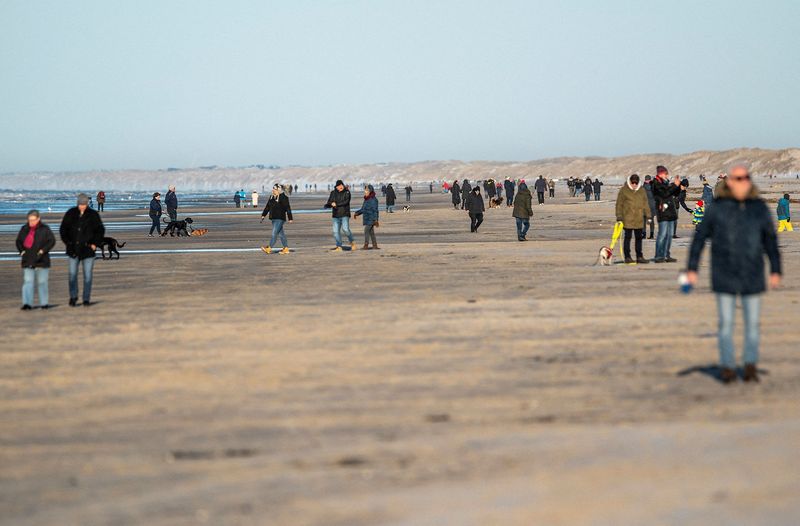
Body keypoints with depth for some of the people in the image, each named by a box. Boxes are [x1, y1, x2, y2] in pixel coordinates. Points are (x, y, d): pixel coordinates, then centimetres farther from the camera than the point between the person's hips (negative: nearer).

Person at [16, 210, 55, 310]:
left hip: (41, 260, -2)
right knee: (27, 282, -6)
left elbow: (52, 241, -4)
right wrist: (22, 251, 1)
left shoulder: (45, 229, -3)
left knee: (42, 282, 6)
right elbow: (18, 241, 17)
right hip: (27, 261, 2)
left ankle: (44, 303, 16)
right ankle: (27, 303, -11)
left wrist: (43, 250, -13)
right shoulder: (24, 229, 7)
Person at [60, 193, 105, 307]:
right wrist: (67, 242, 0)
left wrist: (95, 243, -3)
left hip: (87, 249, -1)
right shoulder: (71, 213, 2)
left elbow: (100, 230, 5)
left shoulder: (93, 215, -1)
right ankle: (73, 296, 17)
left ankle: (86, 299, 7)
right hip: (73, 249, 1)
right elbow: (63, 229, 10)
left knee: (87, 275, 0)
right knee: (72, 274, 1)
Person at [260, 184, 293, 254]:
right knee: (281, 233, 11)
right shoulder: (271, 197, 12)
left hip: (280, 219, -8)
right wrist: (263, 215, 9)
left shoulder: (283, 198, -11)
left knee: (274, 233, -12)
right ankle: (286, 248, 16)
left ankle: (269, 248, -16)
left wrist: (290, 218, -13)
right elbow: (267, 207, 17)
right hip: (274, 219, 8)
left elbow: (288, 208, -12)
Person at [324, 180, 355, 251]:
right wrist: (327, 205, -17)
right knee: (336, 231, 0)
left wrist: (337, 204, -22)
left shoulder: (347, 192, -3)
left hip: (345, 215, -4)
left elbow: (346, 201, -16)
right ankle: (339, 247, 6)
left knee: (345, 229, -16)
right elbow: (329, 203, 7)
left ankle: (352, 243, 4)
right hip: (336, 215, 4)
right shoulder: (333, 193, 8)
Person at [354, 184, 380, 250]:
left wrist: (375, 220, -18)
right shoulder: (366, 199, 14)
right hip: (367, 219, 9)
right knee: (371, 232, 10)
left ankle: (366, 245, -11)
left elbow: (375, 210, -16)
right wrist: (357, 213, 10)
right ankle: (375, 245, 13)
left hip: (371, 219, -9)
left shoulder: (373, 200, -14)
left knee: (366, 231, -12)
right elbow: (363, 209, 22)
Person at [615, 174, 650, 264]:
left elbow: (645, 204, 17)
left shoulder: (641, 190, 11)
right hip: (628, 219, -5)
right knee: (628, 237, -1)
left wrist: (648, 216, 12)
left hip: (639, 219, 5)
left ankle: (639, 257, 16)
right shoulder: (624, 190, -3)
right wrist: (619, 218, -8)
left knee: (639, 237, 9)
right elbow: (619, 204, -3)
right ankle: (627, 257, 4)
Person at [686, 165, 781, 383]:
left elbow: (770, 240, 11)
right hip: (724, 275, -2)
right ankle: (728, 368, 9)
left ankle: (751, 367, 12)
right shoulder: (718, 208, -3)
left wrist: (775, 271, 8)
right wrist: (691, 269, -2)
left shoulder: (759, 208, 3)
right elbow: (700, 237, 2)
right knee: (726, 323, 0)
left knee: (753, 322, 3)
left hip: (752, 275, 2)